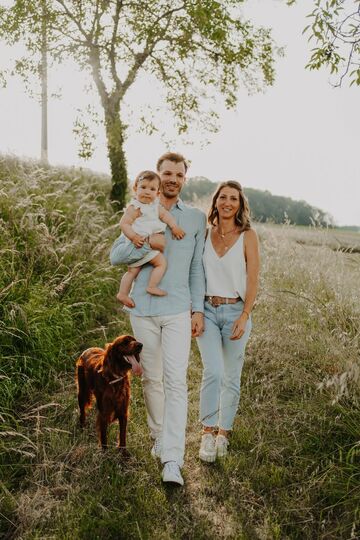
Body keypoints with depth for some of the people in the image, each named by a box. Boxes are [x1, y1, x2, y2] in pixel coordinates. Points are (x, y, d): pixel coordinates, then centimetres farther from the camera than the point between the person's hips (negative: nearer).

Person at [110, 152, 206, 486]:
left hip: (178, 311, -1)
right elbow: (116, 257, 6)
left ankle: (172, 460, -9)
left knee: (176, 382, -10)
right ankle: (158, 437, 31)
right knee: (151, 379, 11)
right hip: (143, 309, 1)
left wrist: (198, 310, 3)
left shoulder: (197, 218, 8)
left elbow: (197, 268, 9)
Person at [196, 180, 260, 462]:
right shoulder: (205, 234, 6)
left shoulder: (248, 236, -1)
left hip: (235, 311, -1)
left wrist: (244, 317, -11)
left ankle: (223, 433, 24)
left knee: (231, 377, 6)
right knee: (213, 372, -13)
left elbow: (253, 279, -4)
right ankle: (208, 432, 4)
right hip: (207, 310, 1)